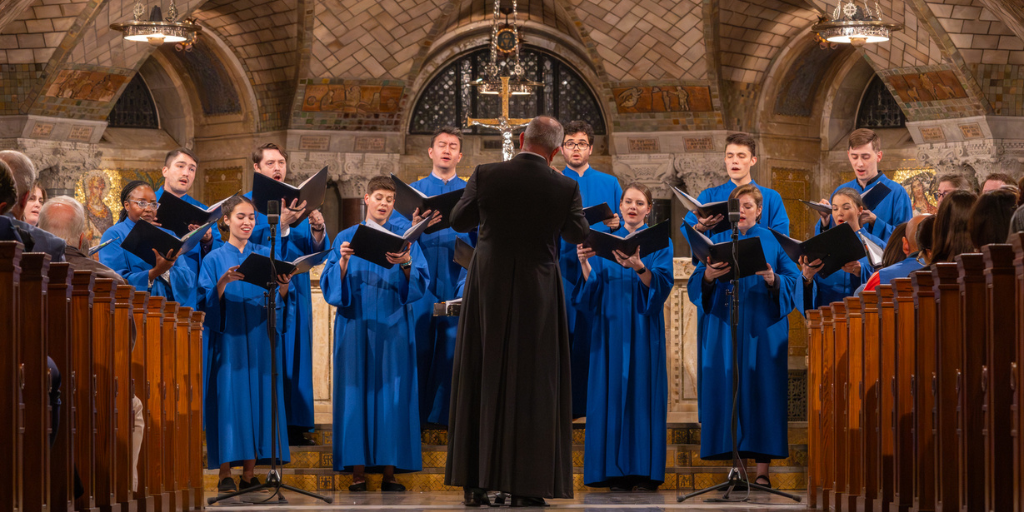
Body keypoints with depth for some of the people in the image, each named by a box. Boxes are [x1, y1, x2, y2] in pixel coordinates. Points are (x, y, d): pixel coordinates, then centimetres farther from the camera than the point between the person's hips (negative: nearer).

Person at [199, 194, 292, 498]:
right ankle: (224, 473, -4)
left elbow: (277, 301, 6)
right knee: (228, 398, -7)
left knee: (257, 397, -1)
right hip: (227, 339, -3)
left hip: (258, 339, 3)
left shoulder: (265, 255, 12)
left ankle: (249, 474, 1)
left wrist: (283, 286, -15)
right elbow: (207, 303, -5)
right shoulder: (214, 259, 5)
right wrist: (223, 282, -22)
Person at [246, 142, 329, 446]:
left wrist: (318, 228, -15)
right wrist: (281, 222, -29)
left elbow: (317, 250, 7)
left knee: (295, 355, 2)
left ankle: (295, 427, 3)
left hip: (295, 291, 5)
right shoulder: (249, 202, 3)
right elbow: (249, 241, -15)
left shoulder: (302, 201, 16)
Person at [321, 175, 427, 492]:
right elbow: (330, 284, 1)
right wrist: (343, 262, -18)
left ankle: (390, 470, -2)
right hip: (356, 326, 0)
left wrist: (406, 266, -22)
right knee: (357, 391, -4)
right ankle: (358, 470, -4)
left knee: (392, 393, -4)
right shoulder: (346, 238, 10)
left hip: (393, 329, 0)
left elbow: (420, 282, -2)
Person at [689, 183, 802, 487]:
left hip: (762, 329, -1)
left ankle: (762, 470, -6)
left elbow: (794, 280, 1)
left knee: (762, 392, -6)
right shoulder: (718, 240, 12)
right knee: (726, 390, -5)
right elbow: (697, 285, 4)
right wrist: (709, 275, -18)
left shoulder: (772, 242, 9)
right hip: (724, 328, 1)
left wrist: (772, 279, -18)